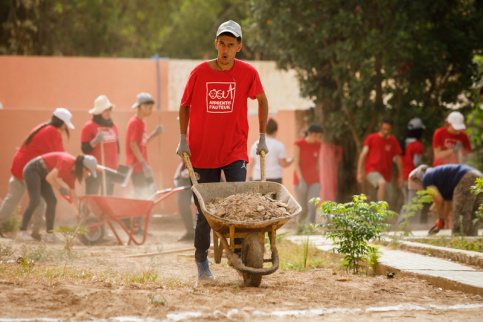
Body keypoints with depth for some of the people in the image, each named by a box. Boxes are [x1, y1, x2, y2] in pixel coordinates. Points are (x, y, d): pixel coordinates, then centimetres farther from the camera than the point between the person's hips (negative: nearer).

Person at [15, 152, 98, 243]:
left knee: (52, 201, 1)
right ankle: (22, 232, -19)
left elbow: (72, 193, 13)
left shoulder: (73, 173, 4)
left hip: (41, 174, 10)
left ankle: (49, 234, 2)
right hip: (32, 170, -10)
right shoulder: (66, 162, -25)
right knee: (35, 201, -21)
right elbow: (49, 177, -26)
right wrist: (60, 189, -13)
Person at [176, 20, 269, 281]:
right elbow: (185, 106, 6)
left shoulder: (247, 73, -4)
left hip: (235, 151, 0)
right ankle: (201, 262, 17)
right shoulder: (199, 72, -5)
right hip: (203, 152, 0)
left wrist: (262, 137, 10)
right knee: (204, 210, 5)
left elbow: (262, 100, 12)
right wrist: (183, 139, -2)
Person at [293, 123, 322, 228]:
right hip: (300, 180, -3)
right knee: (303, 208, 6)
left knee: (312, 205, -17)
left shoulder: (318, 145, 2)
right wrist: (301, 180, -25)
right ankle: (300, 221, 38)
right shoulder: (298, 144, -11)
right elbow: (296, 163, -15)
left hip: (314, 181, 3)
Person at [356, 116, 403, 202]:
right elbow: (363, 155, 1)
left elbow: (398, 159, 16)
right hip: (372, 171, -4)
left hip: (385, 174, 4)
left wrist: (401, 176, 13)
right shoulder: (371, 138, 5)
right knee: (382, 183, -35)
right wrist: (359, 172, -8)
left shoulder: (393, 141, 12)